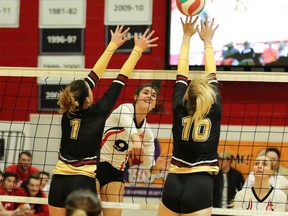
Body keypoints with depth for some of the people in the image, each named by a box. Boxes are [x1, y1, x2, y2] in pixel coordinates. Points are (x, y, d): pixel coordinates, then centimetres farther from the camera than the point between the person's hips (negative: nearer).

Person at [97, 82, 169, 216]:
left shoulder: (147, 133, 6)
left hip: (116, 172, 6)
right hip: (96, 165, -6)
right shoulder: (125, 109, -10)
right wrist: (135, 139, -57)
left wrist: (156, 167, -18)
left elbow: (147, 169, 5)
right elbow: (129, 126, -35)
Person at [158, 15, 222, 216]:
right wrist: (208, 41, 22)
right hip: (201, 186, -2)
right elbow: (212, 77, 10)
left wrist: (186, 37, 19)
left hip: (174, 185, 2)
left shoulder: (180, 111, 0)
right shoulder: (214, 113, -3)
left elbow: (181, 75, 11)